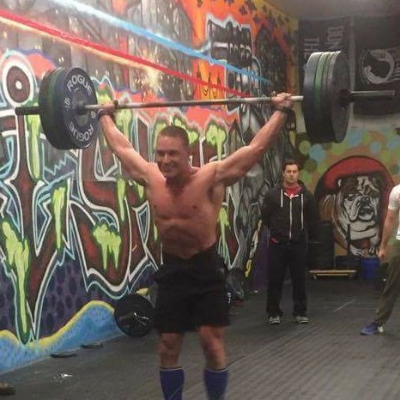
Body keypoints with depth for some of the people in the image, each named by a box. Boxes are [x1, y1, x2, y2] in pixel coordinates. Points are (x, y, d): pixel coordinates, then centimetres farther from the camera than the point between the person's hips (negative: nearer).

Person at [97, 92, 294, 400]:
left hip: (206, 271, -4)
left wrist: (282, 112, -14)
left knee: (212, 345, -3)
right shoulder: (151, 179, -4)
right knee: (168, 349, 8)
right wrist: (105, 116, 22)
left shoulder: (211, 178, -16)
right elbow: (122, 147, 12)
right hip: (171, 271, 4)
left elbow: (257, 147, -15)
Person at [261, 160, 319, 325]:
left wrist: (312, 238, 6)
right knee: (275, 279, 3)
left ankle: (300, 312, 16)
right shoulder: (272, 194, -2)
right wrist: (277, 231, 7)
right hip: (277, 244, -1)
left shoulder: (306, 195, 2)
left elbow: (313, 220, 7)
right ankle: (273, 313, 13)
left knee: (299, 279, 6)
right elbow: (265, 216, 6)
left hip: (299, 244, 1)